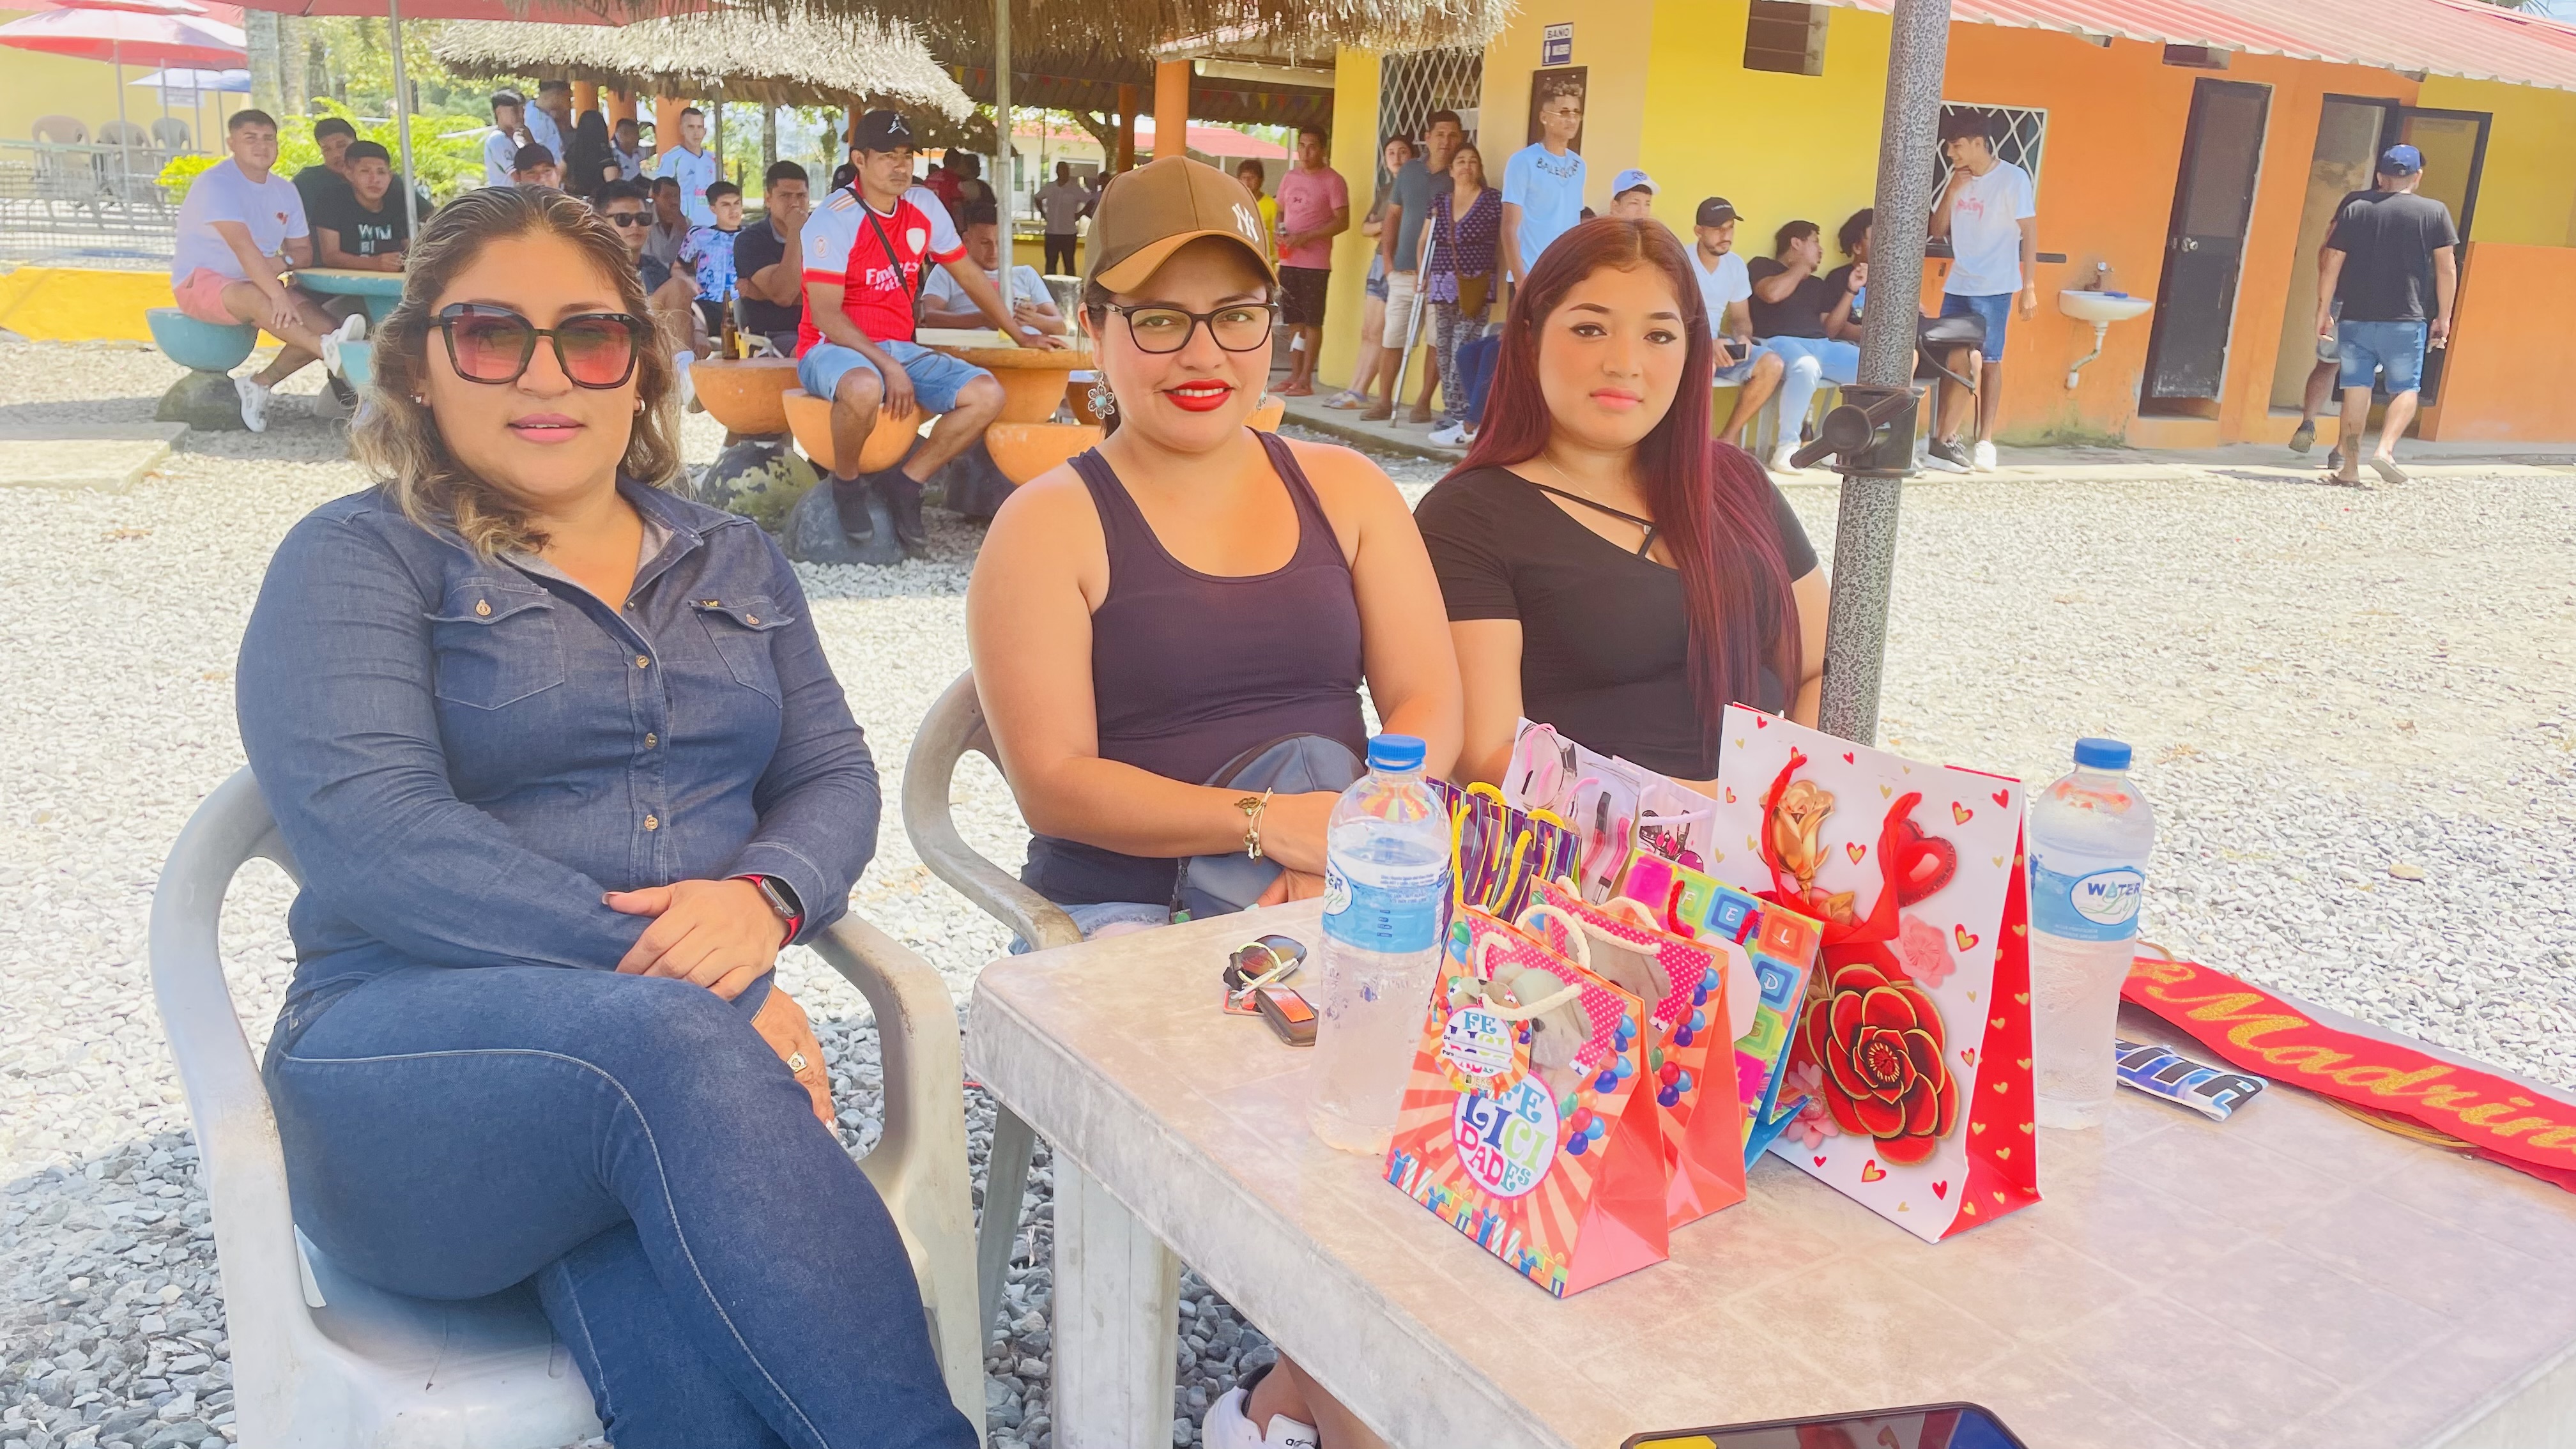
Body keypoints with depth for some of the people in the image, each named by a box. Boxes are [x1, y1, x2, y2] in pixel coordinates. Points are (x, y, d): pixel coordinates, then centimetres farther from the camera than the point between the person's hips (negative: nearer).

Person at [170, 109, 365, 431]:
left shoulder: (284, 190, 8)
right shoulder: (216, 183, -15)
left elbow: (304, 252, 8)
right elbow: (243, 246, -29)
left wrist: (280, 263, -17)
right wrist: (278, 294, -41)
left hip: (260, 282, 7)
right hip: (201, 283, -7)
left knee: (326, 327, -15)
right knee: (255, 298, -41)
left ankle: (259, 384, -3)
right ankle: (329, 349, -57)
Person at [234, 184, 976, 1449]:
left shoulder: (732, 563, 19)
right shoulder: (357, 561, 4)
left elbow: (834, 777, 13)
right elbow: (372, 833, -11)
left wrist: (764, 897, -11)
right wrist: (653, 967, -20)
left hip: (701, 1040, 3)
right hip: (414, 1051, -2)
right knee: (669, 1046, -36)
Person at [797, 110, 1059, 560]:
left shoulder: (924, 205, 5)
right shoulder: (833, 220, -13)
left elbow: (968, 274, 18)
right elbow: (825, 316, -18)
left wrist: (1019, 333, 19)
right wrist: (888, 367, -26)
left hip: (899, 348, 6)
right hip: (833, 348, -6)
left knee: (987, 395, -14)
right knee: (866, 388, -42)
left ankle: (904, 483, -3)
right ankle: (846, 484, -10)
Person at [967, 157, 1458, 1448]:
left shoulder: (1345, 492, 12)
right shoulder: (1050, 525, 0)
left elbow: (1427, 709, 3)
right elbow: (1053, 784, -10)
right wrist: (1268, 823, -23)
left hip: (1338, 902, 4)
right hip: (1130, 919, -3)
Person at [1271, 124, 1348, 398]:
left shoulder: (1333, 181, -7)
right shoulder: (1290, 177, 13)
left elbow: (1342, 222, -12)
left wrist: (1304, 237, -18)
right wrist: (1277, 231, 0)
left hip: (1315, 263, -6)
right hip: (1288, 260, 6)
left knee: (1312, 321, -3)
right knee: (1294, 321, 9)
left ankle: (1306, 380, -1)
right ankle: (1295, 375, 15)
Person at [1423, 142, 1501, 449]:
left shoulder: (1493, 200, 0)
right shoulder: (1439, 199, 13)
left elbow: (1506, 244, 1)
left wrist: (1500, 283, -6)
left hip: (1475, 289, -5)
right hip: (1443, 287, 5)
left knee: (1463, 353, -13)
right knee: (1445, 354, 4)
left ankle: (1463, 421, -12)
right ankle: (1454, 415, 11)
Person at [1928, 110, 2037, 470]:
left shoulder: (2013, 178, -7)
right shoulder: (1958, 180, 9)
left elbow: (2029, 234, -7)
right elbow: (1938, 230, 10)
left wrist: (2029, 287, -11)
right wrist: (1951, 193, -5)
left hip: (1994, 287, -5)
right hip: (1957, 285, 5)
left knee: (1990, 360, -1)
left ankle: (1985, 440, 3)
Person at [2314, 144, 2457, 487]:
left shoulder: (2355, 208, 4)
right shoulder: (2435, 212, 1)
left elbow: (2331, 265, 2)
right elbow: (2447, 269, 0)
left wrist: (2323, 311, 8)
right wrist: (2443, 317, 7)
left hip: (2355, 318, 2)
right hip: (2406, 320, -2)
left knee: (2356, 390, 5)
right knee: (2406, 390, 9)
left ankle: (2350, 466, 6)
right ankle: (2385, 449, -12)